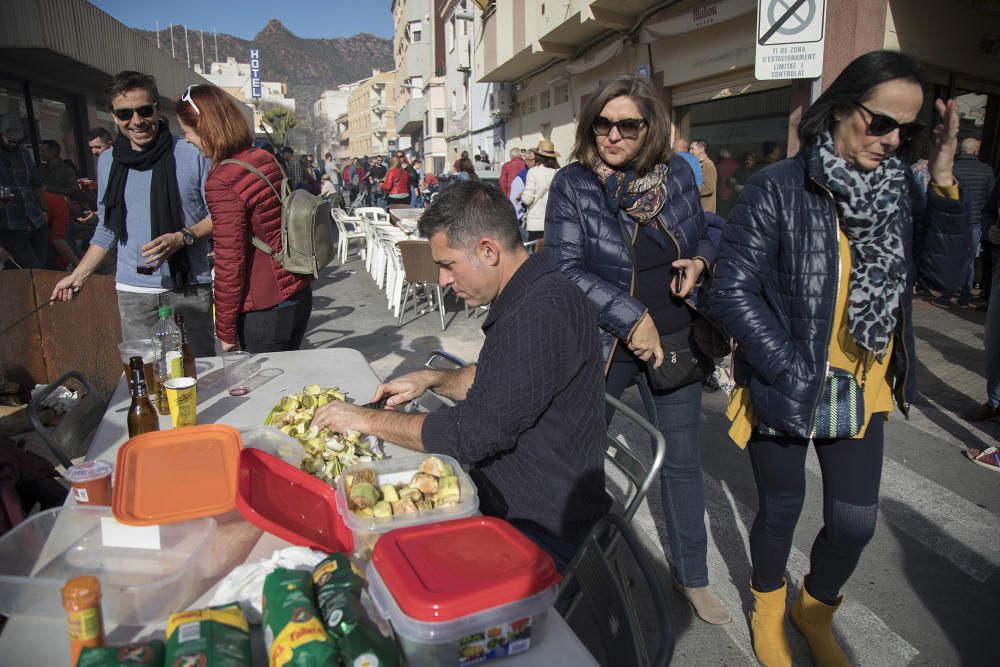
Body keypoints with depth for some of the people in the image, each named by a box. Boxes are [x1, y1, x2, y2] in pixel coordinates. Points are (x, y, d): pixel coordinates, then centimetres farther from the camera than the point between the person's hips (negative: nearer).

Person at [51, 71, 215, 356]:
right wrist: (78, 276, 17)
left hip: (189, 288, -3)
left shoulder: (191, 154, -1)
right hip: (133, 292, 3)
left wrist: (182, 237, -16)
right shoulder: (108, 161, 13)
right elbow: (107, 229, 22)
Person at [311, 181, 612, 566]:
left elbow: (474, 433, -26)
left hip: (544, 532, -9)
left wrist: (369, 420, -15)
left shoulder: (542, 316, -28)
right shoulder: (524, 297, 5)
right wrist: (431, 380, 4)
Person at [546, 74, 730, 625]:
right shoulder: (573, 183, -9)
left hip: (674, 342, 3)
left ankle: (692, 577, 35)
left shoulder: (678, 173, 1)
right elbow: (565, 266, -16)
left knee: (682, 461, 14)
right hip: (601, 345, -3)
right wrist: (632, 318, -21)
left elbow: (701, 234, 16)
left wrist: (699, 261, -7)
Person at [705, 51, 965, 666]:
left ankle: (815, 610, 42)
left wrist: (943, 184, -11)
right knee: (782, 509, 14)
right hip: (786, 388, -4)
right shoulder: (778, 188, -15)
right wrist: (793, 373, -19)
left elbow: (943, 270, 0)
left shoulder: (899, 187, 3)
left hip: (864, 389, 5)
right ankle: (768, 608, 43)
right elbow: (732, 292, -18)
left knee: (856, 521, 11)